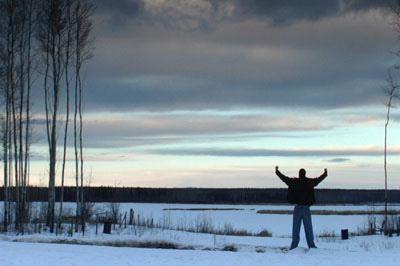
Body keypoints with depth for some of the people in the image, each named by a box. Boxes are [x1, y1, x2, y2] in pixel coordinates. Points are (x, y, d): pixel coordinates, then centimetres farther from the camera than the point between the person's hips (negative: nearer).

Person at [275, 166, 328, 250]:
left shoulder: (294, 182, -4)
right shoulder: (309, 182, 0)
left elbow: (284, 178, 7)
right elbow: (319, 179, 15)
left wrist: (277, 171, 23)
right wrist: (325, 173, 34)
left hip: (297, 208, -1)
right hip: (306, 208, 1)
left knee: (296, 228, 2)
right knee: (308, 227, 6)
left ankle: (294, 245, -1)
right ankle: (311, 245, 3)